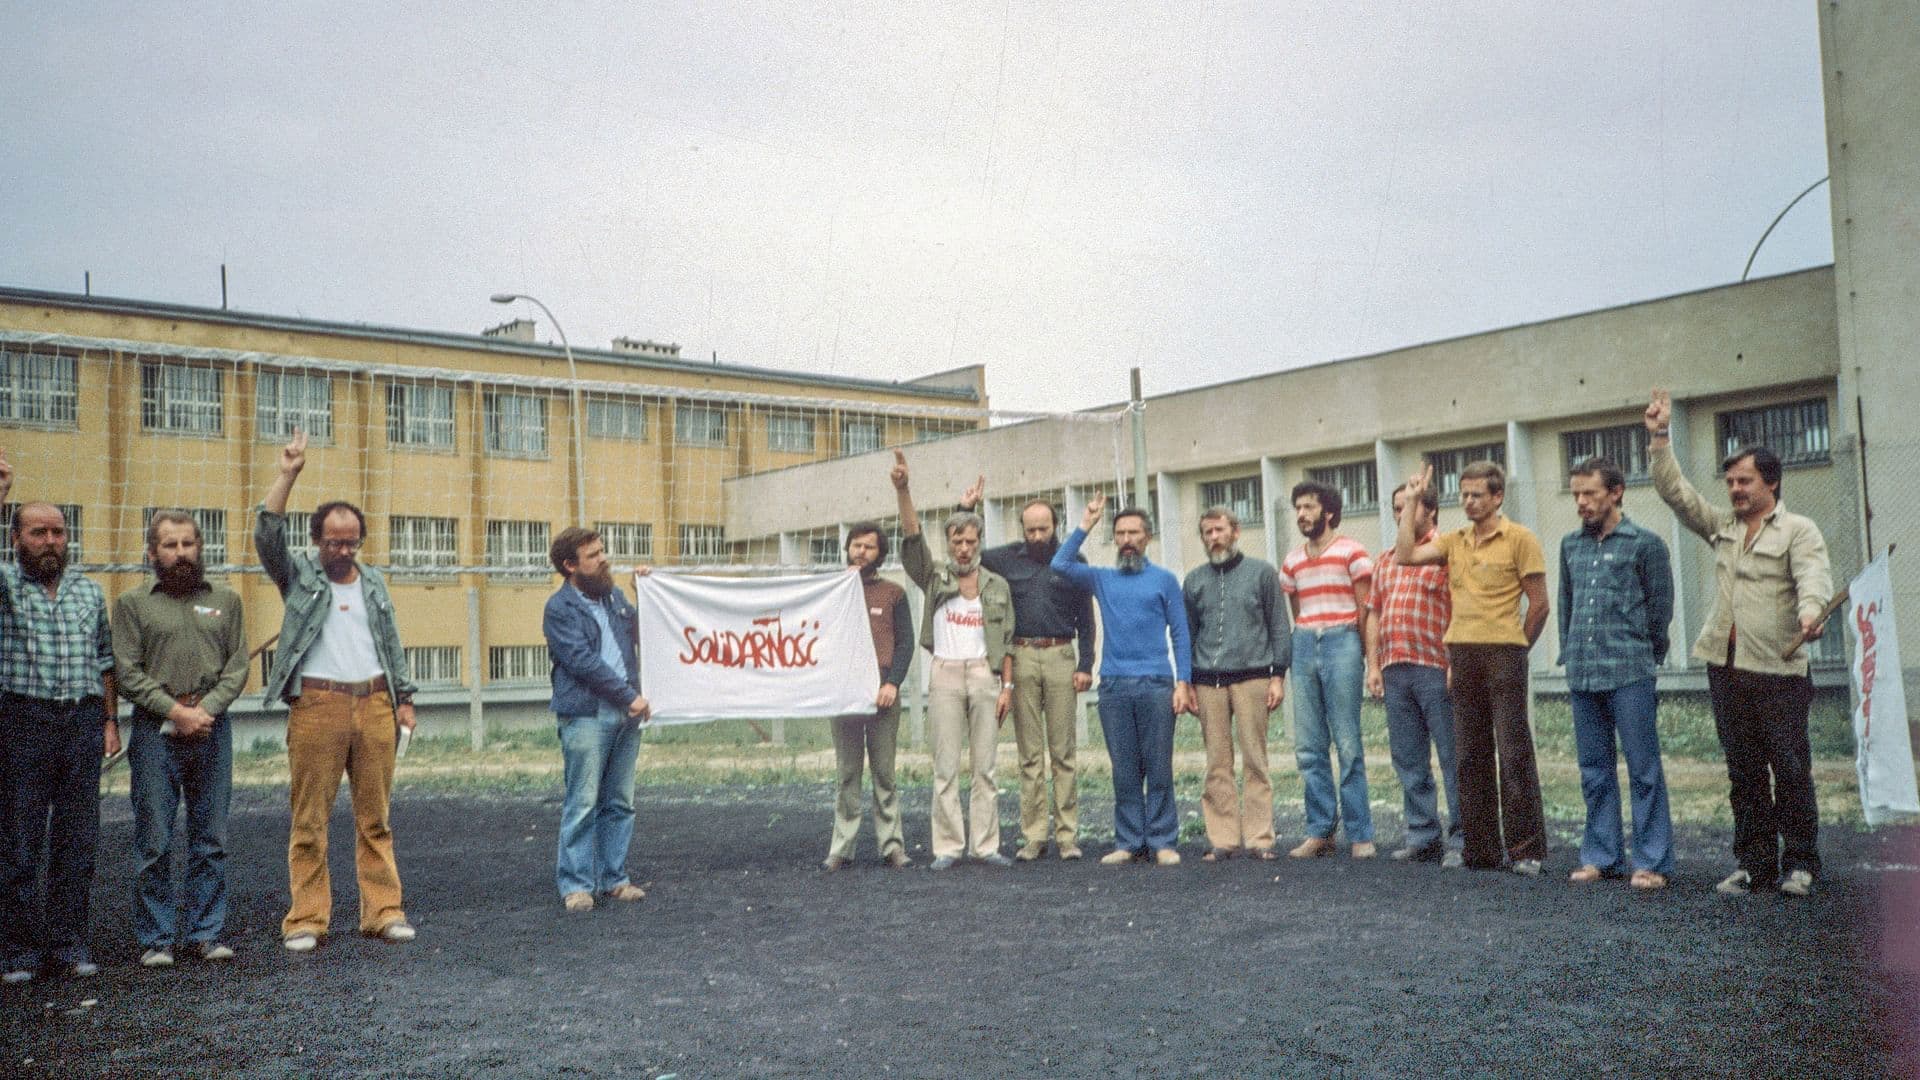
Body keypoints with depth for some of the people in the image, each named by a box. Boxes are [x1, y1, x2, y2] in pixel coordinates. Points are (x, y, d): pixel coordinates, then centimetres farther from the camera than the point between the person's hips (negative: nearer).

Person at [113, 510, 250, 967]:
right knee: (154, 843, 0)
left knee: (211, 840, 5)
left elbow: (238, 666, 5)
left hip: (213, 729, 2)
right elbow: (127, 672, -2)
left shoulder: (225, 600, 12)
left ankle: (206, 933, 14)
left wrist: (205, 710, -9)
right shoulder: (132, 603, 6)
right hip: (155, 730, -2)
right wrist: (176, 711, -12)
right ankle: (156, 939, 10)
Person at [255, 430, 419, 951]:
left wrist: (404, 698, 11)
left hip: (374, 704, 3)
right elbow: (267, 535, -10)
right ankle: (306, 918, 5)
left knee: (375, 816, 6)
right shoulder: (299, 575, 7)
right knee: (309, 819, -1)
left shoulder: (374, 581, 16)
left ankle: (383, 910, 9)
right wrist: (287, 475, -14)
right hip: (317, 707, -3)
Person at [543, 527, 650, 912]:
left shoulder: (614, 595, 15)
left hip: (625, 714, 7)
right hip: (585, 717, -7)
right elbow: (584, 662, -14)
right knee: (583, 804, -5)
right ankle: (575, 884, 3)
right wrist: (629, 696, -13)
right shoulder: (559, 609, -7)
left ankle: (613, 877, 19)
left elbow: (641, 631, 27)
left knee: (619, 803, 10)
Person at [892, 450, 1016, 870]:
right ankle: (948, 847, 3)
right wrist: (902, 491, -24)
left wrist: (1007, 685, -1)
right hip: (945, 675, -1)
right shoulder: (934, 577, 5)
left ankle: (986, 844, 8)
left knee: (985, 766, 3)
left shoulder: (998, 586, 9)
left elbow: (1007, 641, 7)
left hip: (985, 675, 1)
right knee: (945, 767, -1)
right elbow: (912, 537, -10)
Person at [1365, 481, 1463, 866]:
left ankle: (1460, 838, 2)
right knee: (1408, 759, 10)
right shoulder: (1385, 560, 18)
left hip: (1435, 667, -7)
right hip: (1394, 671, 7)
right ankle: (1422, 835, 18)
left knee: (1452, 757, -3)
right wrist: (1373, 665, 11)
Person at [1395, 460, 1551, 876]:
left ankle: (1526, 849, 1)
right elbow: (1404, 556, 3)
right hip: (1461, 655, 5)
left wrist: (1516, 648, 4)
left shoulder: (1520, 539, -2)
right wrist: (1411, 502, 6)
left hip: (1503, 654, -5)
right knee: (1471, 755, 8)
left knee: (1514, 753, -4)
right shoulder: (1453, 541, 13)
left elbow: (1539, 603, -1)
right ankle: (1480, 849, 15)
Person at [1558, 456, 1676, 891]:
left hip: (1630, 675, -5)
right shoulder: (1570, 545, 12)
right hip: (1582, 676, 5)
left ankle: (1651, 861, 6)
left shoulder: (1644, 544, -2)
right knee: (1594, 772, 11)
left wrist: (1641, 657, 8)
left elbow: (1660, 609, 3)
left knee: (1644, 771, 0)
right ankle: (1601, 856, 19)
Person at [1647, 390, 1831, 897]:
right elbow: (1675, 492, 14)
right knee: (1744, 772, 9)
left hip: (1779, 670, -5)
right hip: (1726, 667, 5)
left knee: (1790, 769, 1)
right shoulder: (1722, 527, 15)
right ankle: (1756, 861, 16)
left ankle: (1799, 861, 13)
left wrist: (1810, 611, -40)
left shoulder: (1799, 530, -2)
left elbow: (1814, 575, -19)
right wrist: (1660, 438, 7)